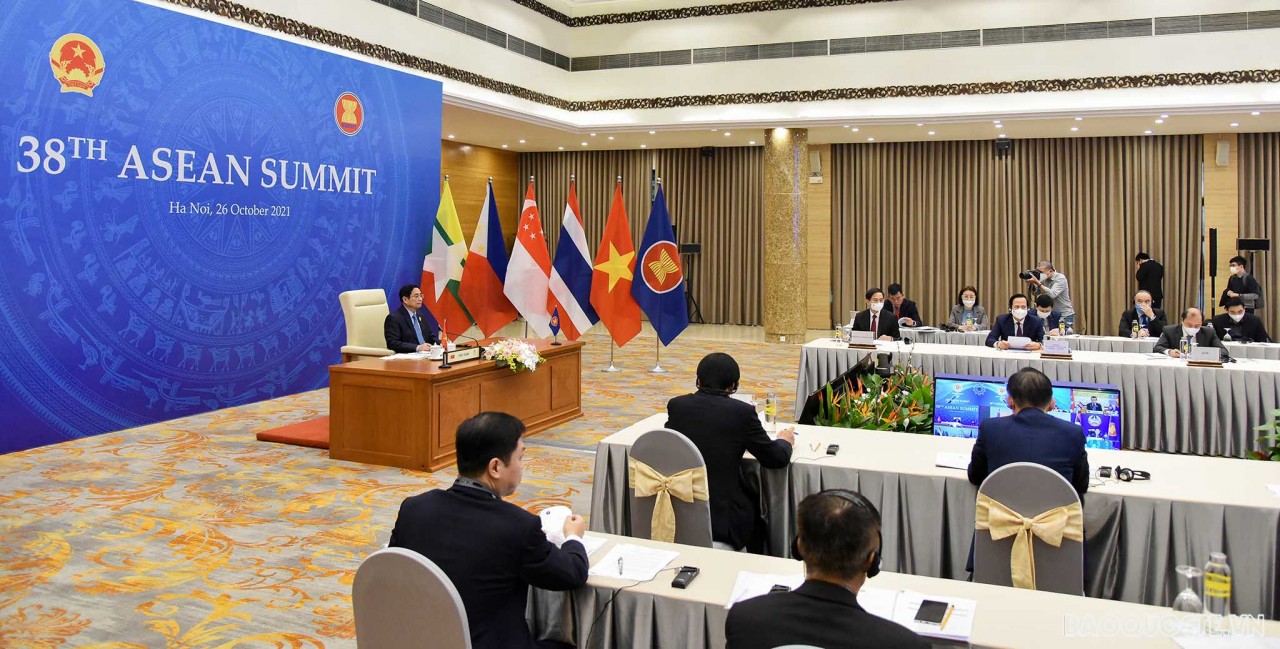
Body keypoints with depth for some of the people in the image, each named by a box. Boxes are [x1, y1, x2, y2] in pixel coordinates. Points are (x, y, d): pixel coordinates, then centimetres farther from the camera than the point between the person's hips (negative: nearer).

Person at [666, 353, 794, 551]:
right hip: (722, 519, -4)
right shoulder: (742, 411, -12)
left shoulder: (676, 405, -2)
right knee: (757, 503, 28)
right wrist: (785, 441, 19)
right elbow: (777, 459, -4)